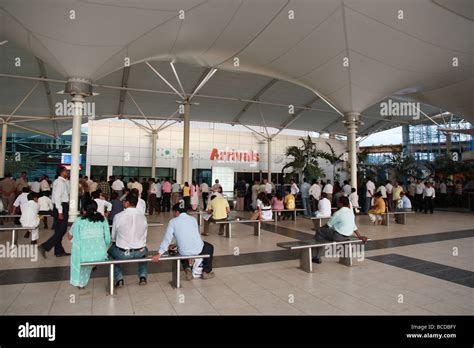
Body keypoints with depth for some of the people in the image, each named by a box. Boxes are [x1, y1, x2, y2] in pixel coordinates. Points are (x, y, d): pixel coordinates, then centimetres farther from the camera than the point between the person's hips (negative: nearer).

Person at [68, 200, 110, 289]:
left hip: (85, 256, -2)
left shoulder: (79, 220, 2)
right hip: (101, 255, 2)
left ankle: (79, 282, 39)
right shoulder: (103, 219, 7)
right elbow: (108, 239, 5)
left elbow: (70, 237, 16)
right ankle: (83, 282, 47)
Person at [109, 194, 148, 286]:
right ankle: (143, 276, 25)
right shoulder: (142, 216, -3)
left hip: (123, 254, -2)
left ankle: (119, 278, 19)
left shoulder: (118, 216, -11)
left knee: (110, 251, 30)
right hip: (140, 253, 3)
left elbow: (113, 237, -1)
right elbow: (144, 234, 6)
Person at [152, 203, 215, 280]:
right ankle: (206, 272, 30)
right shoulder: (193, 219, 6)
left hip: (184, 253, 0)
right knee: (210, 247, 34)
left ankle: (187, 269, 17)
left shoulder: (172, 222, -3)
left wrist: (159, 254, -5)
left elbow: (167, 239, -9)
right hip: (198, 250, 0)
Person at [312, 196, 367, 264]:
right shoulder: (351, 212, 8)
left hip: (338, 236, -9)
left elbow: (328, 225, -4)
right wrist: (359, 236, 20)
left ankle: (317, 258, 7)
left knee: (319, 232, 5)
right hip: (348, 236, 9)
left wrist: (320, 228, 13)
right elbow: (354, 226, 13)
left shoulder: (338, 213, -14)